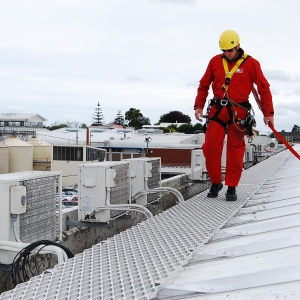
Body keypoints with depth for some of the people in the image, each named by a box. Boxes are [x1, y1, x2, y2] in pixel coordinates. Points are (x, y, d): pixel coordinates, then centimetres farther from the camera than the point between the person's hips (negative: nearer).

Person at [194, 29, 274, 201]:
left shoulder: (251, 63, -1)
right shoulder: (215, 61, 7)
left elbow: (264, 89, 2)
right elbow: (204, 85, 15)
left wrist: (268, 113, -1)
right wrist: (199, 105, 7)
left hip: (238, 112, -2)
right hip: (217, 110, 2)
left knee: (235, 151, 2)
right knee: (210, 148, -1)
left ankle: (232, 187, 13)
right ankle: (215, 182, 16)